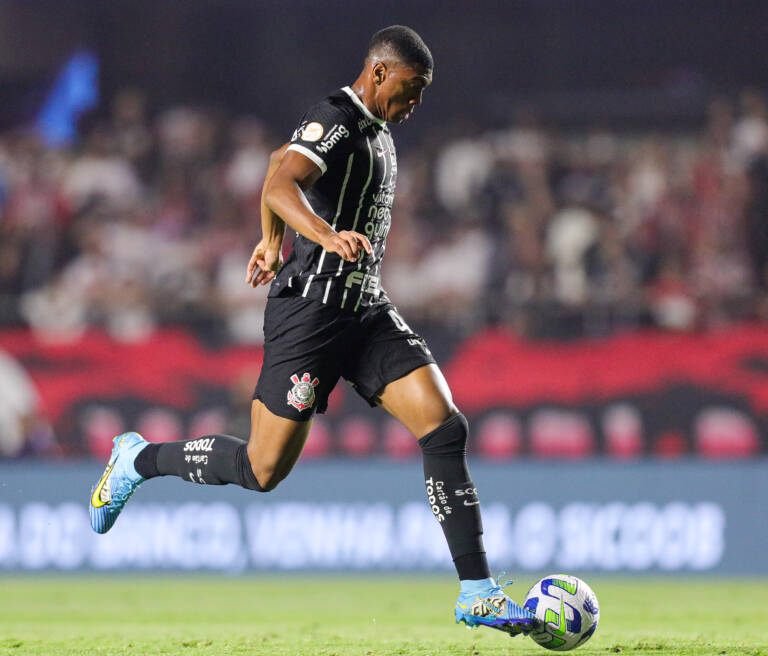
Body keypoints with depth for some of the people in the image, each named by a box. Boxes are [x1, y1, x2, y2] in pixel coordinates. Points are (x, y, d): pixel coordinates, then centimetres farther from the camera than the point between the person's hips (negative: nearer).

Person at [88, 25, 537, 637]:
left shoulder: (376, 130, 16)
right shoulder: (334, 120, -13)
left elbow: (282, 158, 32)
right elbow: (279, 186, -31)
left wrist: (272, 243, 40)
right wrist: (329, 236, -48)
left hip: (367, 310, 9)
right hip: (313, 307, -9)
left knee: (446, 427, -8)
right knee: (264, 469, -5)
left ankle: (476, 592, -7)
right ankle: (138, 459, 21)